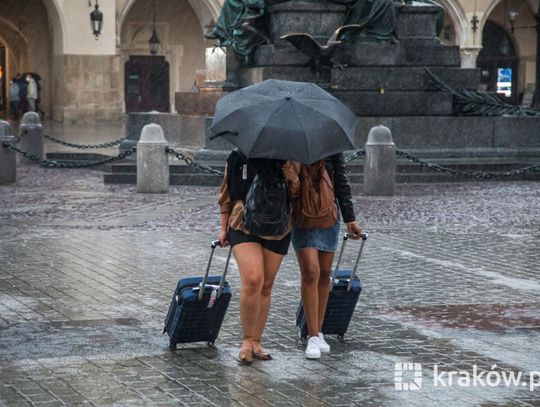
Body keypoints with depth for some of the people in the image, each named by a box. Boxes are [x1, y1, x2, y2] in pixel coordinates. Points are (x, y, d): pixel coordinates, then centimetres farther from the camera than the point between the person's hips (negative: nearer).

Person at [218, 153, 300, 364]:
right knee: (252, 280, -20)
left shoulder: (284, 159, 5)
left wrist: (294, 180, -11)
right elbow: (227, 195, 13)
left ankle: (256, 342, 16)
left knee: (266, 287, 5)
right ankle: (247, 340, -9)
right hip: (244, 225, -2)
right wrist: (224, 227, 11)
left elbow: (295, 196, 10)